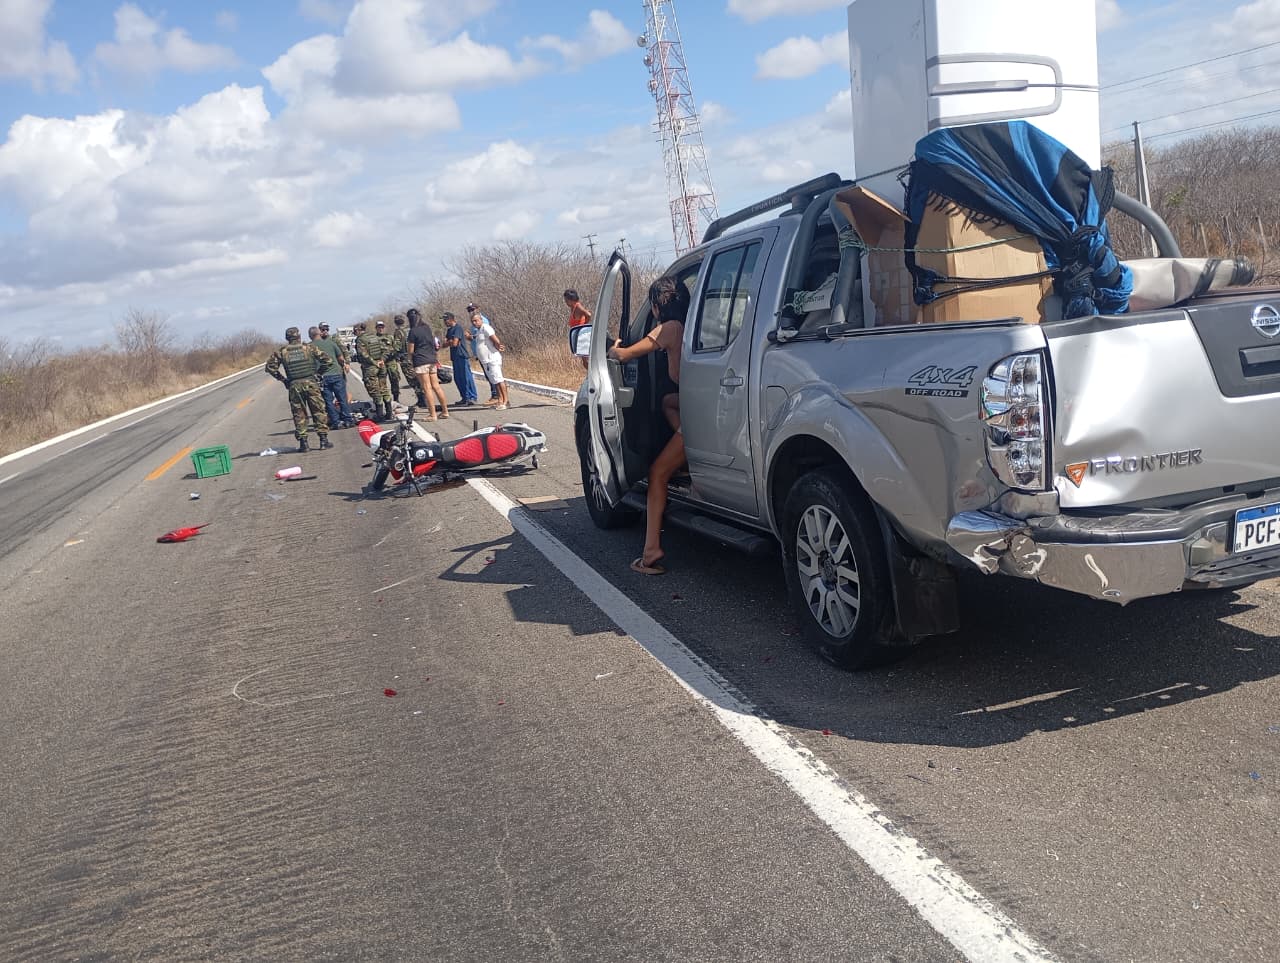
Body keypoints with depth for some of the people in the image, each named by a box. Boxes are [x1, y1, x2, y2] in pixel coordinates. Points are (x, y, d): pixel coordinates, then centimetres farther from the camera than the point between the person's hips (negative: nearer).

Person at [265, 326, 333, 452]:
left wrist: (281, 378, 10)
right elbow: (326, 360, 0)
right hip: (311, 383, -1)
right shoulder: (309, 348, 2)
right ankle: (324, 440, 2)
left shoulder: (281, 352, 5)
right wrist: (318, 372, 11)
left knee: (299, 414, 7)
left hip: (294, 386, 1)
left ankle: (303, 442, 5)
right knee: (318, 411, 5)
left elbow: (269, 366, 4)